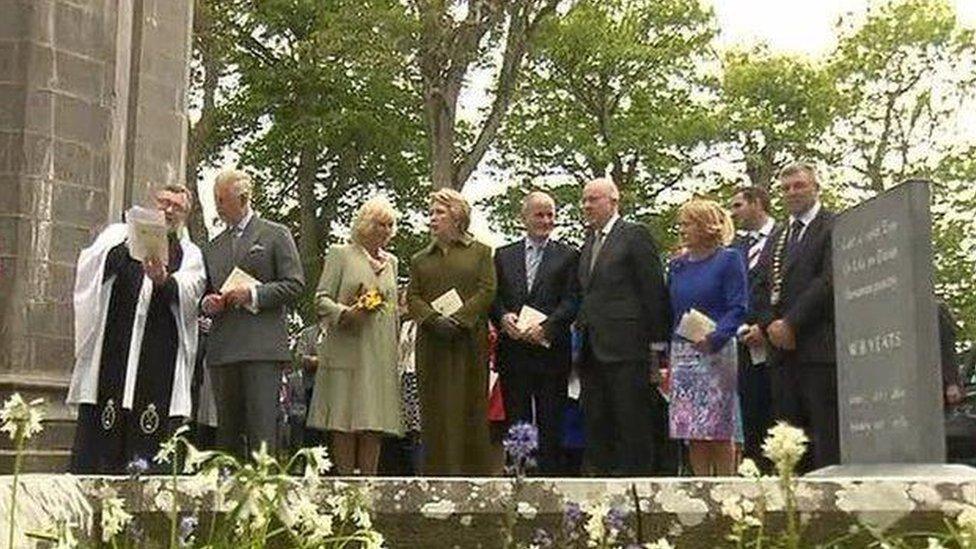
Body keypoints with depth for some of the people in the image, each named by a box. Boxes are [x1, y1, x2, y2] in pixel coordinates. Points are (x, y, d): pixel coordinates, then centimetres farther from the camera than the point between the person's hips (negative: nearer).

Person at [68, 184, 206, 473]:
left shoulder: (190, 254, 18)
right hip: (112, 347, 0)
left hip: (160, 351, 0)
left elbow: (190, 292, -2)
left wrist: (163, 279, -24)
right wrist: (127, 248, -17)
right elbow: (90, 267, 0)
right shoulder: (120, 234, 18)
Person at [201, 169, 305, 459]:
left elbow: (295, 284, -1)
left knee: (262, 427, -10)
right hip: (222, 350, 6)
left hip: (262, 347, -5)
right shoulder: (213, 247, 22)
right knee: (227, 430, 6)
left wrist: (254, 293, -12)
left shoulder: (276, 235, 6)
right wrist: (207, 303, 4)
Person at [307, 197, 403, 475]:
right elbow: (321, 299, -2)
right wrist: (345, 313, -20)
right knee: (344, 419, -6)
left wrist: (395, 347, 15)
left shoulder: (391, 261, 20)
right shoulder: (340, 254, 4)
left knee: (375, 421, 0)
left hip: (381, 354, 5)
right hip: (348, 350, -4)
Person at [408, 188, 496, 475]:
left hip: (469, 342, -3)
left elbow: (487, 291, -1)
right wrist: (434, 320, -11)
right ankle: (438, 474, 1)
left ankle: (472, 471, -1)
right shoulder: (420, 259, 19)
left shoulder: (480, 252, 10)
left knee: (469, 406, -3)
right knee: (435, 410, -1)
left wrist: (458, 320, -13)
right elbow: (412, 297, 9)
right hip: (432, 346, 3)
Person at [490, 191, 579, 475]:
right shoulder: (504, 255, 14)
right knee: (516, 422, 5)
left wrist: (546, 326, -16)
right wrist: (503, 317, -10)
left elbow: (571, 301, -2)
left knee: (550, 424, 0)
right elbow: (493, 297, 10)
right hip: (513, 352, 2)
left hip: (550, 350, -2)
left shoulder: (567, 256, 6)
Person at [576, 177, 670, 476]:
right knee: (596, 426, 10)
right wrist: (582, 327, 11)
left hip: (625, 348, -8)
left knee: (633, 426, -4)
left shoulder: (635, 235, -3)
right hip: (592, 350, 8)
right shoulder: (588, 244, 20)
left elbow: (654, 290, -7)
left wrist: (657, 339, -10)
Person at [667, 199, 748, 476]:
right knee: (692, 432, 4)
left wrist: (714, 338, -22)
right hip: (681, 353, 5)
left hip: (716, 352, -5)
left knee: (719, 431, -3)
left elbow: (738, 307, -7)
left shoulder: (728, 260, -1)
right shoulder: (677, 266, 13)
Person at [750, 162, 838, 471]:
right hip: (782, 347, 7)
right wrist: (770, 326, -3)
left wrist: (790, 323, -13)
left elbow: (830, 281, -11)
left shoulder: (835, 227, 1)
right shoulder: (776, 237, 23)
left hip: (819, 345, -6)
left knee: (826, 433, -7)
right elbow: (762, 287, 15)